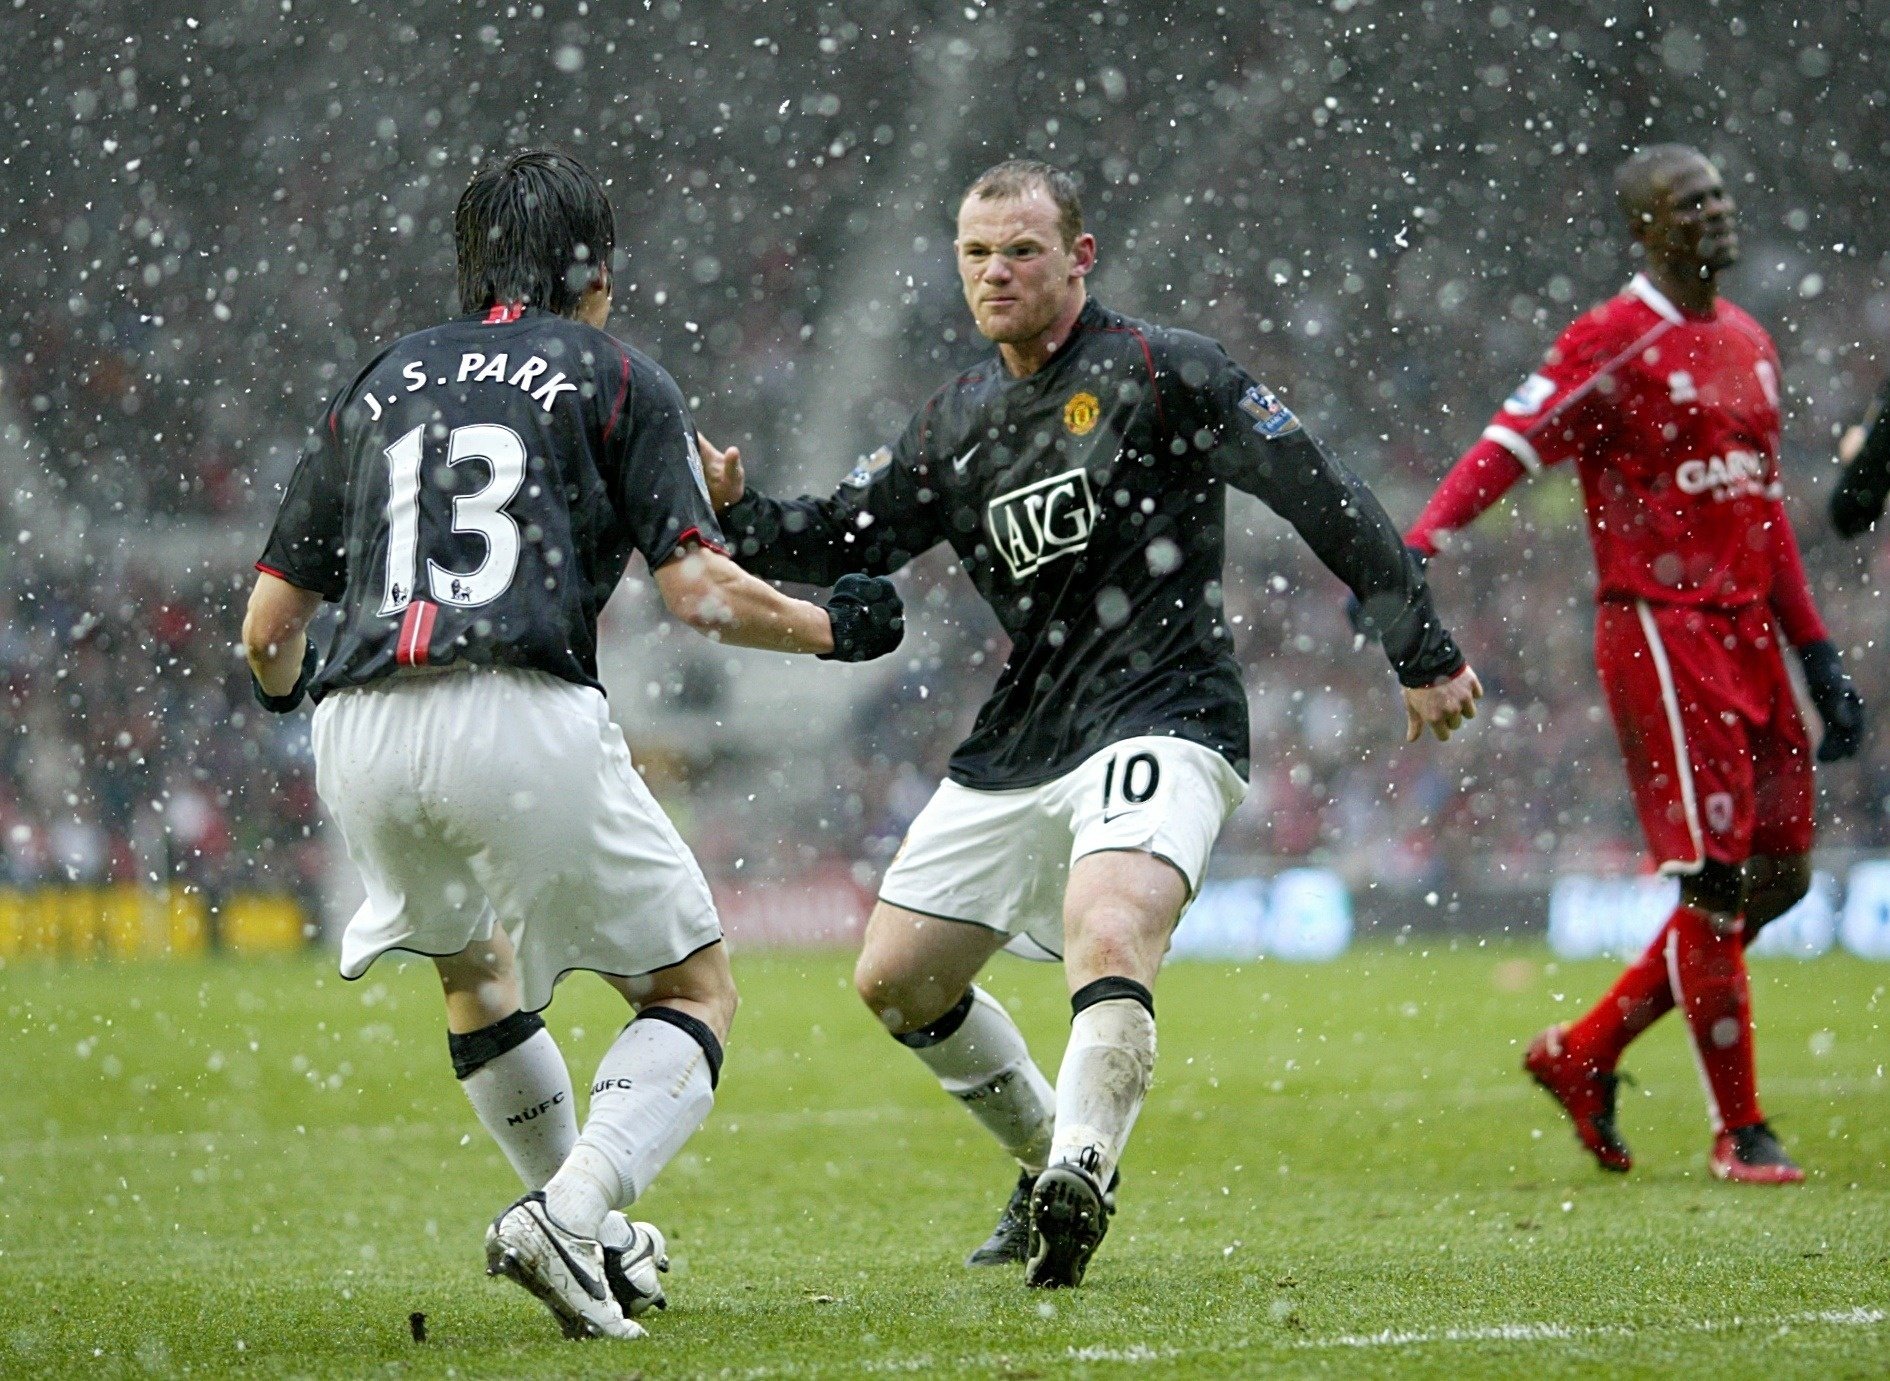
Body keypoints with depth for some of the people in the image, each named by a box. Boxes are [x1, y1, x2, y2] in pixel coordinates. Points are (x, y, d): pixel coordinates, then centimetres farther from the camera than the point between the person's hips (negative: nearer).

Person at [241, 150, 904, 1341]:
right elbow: (703, 594, -1)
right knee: (697, 993, 9)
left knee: (476, 969, 32)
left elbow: (268, 630, 21)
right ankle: (571, 1211, -14)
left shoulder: (380, 385, 22)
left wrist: (284, 690, 45)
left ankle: (598, 1239, 32)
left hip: (361, 738, 5)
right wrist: (834, 629, 18)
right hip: (525, 718, -5)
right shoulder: (615, 376, 11)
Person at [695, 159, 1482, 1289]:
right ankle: (1057, 1162, 26)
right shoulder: (958, 423, 13)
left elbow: (1327, 500, -7)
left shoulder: (1161, 373, -7)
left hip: (1159, 722, -8)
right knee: (895, 979, 10)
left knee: (1108, 945, -33)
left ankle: (1077, 1176, -40)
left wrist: (1425, 654, -8)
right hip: (1016, 747, 8)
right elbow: (841, 541, 16)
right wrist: (735, 509, -5)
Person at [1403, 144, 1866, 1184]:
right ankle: (1738, 1132, 3)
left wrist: (1816, 656, 20)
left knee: (1779, 875, 8)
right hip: (1658, 630, -8)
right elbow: (1509, 446, -18)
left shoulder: (1749, 344, 16)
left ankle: (1587, 1053, 21)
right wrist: (1416, 547, -33)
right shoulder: (1614, 344, -9)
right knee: (1710, 881, -7)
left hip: (1746, 630, 8)